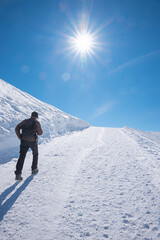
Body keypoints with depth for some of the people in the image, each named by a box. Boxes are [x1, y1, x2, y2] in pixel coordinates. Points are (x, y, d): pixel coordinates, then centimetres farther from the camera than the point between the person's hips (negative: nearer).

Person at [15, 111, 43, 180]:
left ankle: (18, 174, -8)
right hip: (33, 141, -2)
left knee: (22, 157, 1)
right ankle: (34, 169, 31)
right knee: (35, 154, 22)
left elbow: (17, 129, 2)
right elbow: (40, 133, -1)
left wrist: (20, 138, 5)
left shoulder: (25, 121, 9)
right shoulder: (37, 122, -3)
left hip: (24, 141, 3)